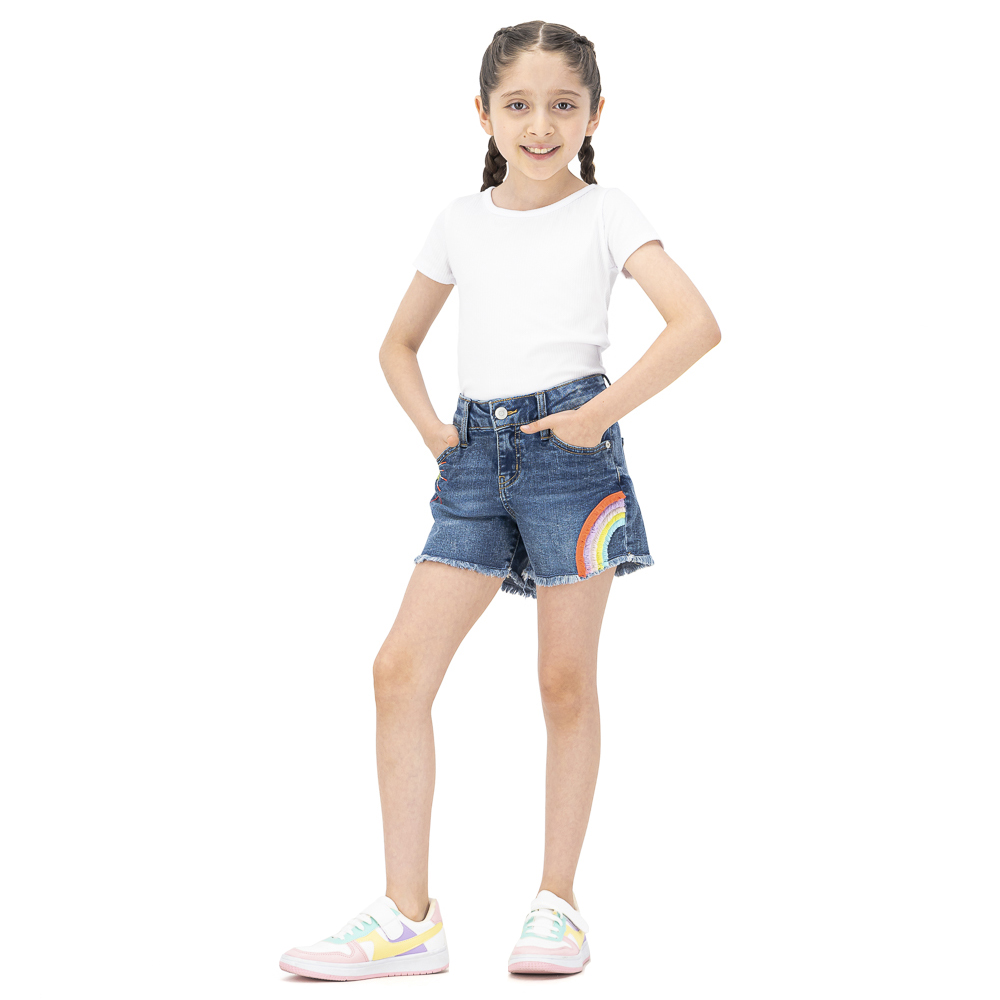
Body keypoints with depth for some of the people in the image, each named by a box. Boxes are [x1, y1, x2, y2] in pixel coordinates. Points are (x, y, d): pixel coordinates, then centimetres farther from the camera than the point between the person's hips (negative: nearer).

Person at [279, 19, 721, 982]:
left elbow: (697, 323, -12)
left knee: (566, 681, 2)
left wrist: (603, 413, -16)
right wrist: (431, 427, 6)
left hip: (569, 449, -4)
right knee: (400, 666, -6)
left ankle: (556, 902, 15)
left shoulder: (605, 213, 1)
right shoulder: (461, 220, 13)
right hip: (476, 457, 4)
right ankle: (406, 916, 0)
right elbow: (399, 342, 23)